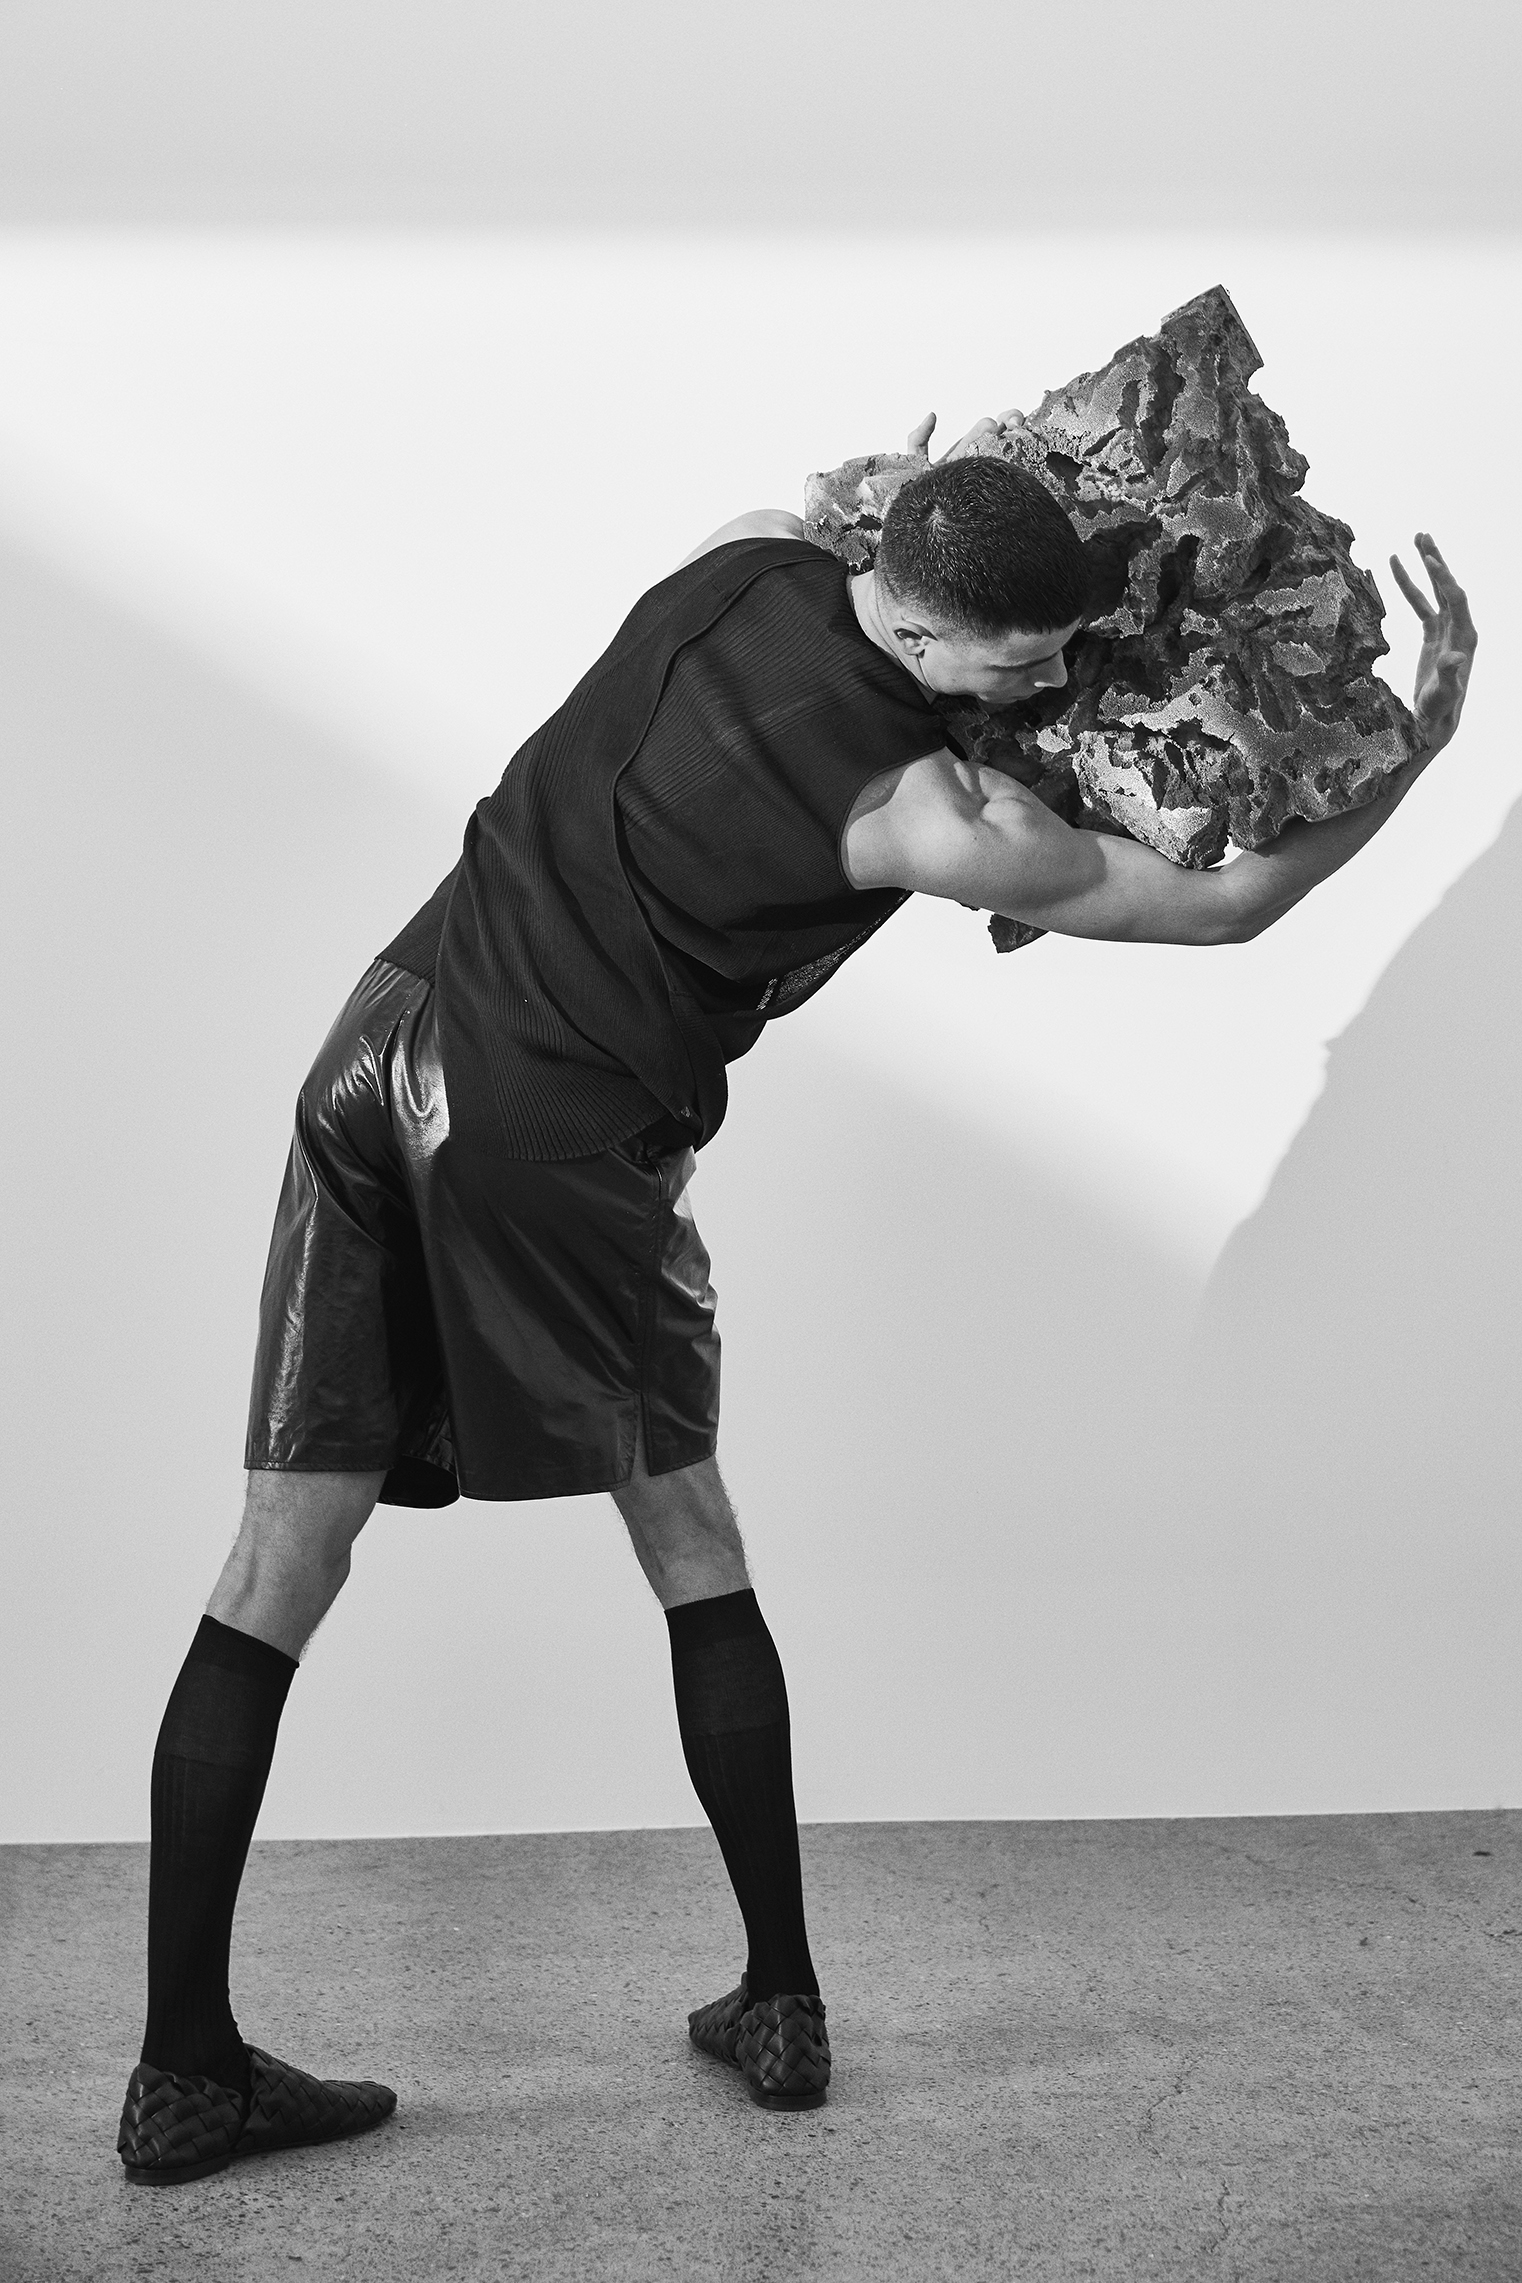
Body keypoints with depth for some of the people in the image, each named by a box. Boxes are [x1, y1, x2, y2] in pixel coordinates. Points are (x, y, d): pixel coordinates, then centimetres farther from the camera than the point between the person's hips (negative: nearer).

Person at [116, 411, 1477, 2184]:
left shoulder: (740, 563, 4)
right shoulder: (922, 815, -13)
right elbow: (1231, 902, -4)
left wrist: (917, 485, 26)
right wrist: (1428, 733, 3)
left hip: (389, 1035, 6)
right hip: (552, 1146, -6)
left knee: (279, 1570, 5)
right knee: (692, 1555, 15)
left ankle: (185, 2067, 11)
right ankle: (782, 2004, 26)